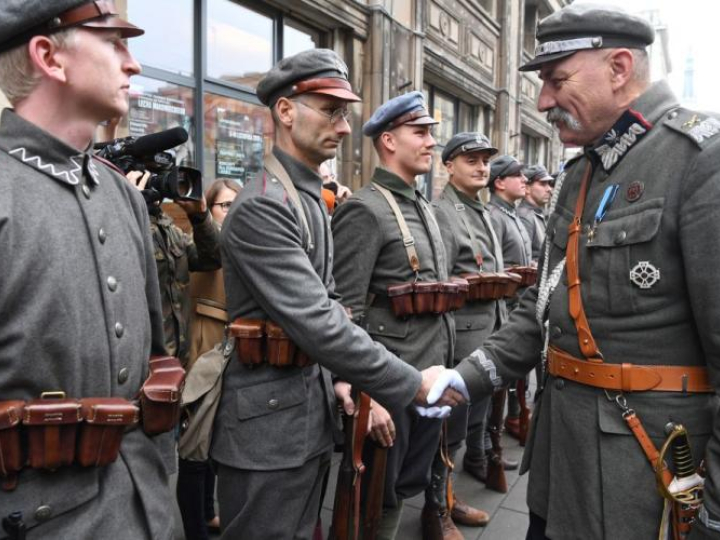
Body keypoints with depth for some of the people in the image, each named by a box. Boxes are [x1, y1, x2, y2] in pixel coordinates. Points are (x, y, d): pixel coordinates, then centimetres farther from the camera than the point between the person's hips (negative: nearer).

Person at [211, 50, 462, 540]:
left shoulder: (312, 199, 11)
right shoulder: (261, 207, -20)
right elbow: (318, 325, -26)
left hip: (312, 412, 9)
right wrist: (411, 385, -19)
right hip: (268, 424, -9)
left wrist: (338, 379, 7)